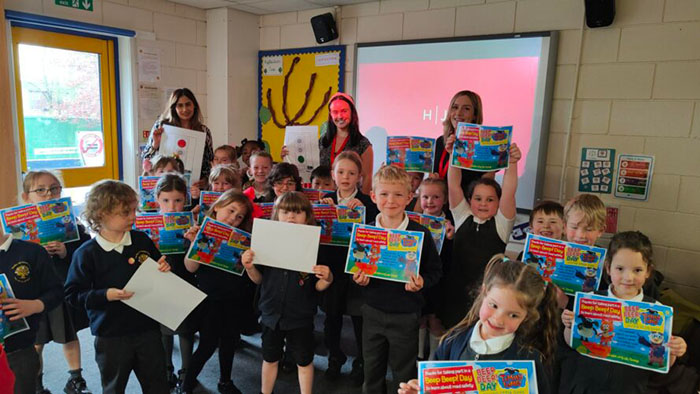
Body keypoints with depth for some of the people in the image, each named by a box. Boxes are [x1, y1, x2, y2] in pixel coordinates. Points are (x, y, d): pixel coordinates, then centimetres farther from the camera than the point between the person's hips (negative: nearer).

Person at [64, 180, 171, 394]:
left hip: (147, 328, 3)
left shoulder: (142, 240, -2)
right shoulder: (86, 253, -12)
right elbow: (72, 294, -10)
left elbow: (157, 270, 14)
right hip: (111, 335, -2)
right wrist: (106, 295, -23)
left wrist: (164, 268, -8)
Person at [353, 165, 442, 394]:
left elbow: (435, 271, -4)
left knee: (404, 375, 15)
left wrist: (422, 283, -23)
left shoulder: (420, 234, -12)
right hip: (372, 312, 3)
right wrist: (359, 279, -12)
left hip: (405, 315, -3)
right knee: (372, 371, 21)